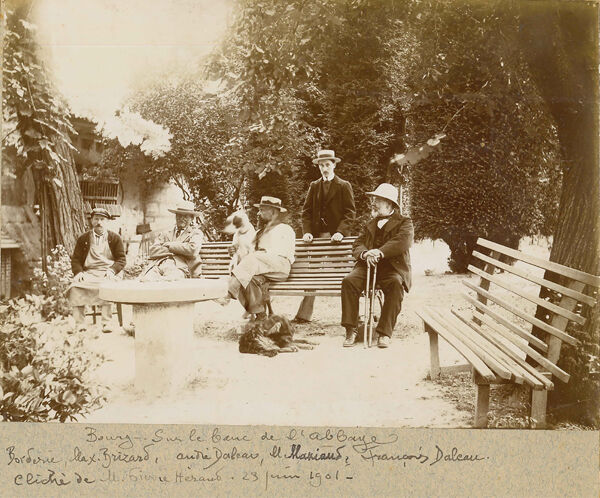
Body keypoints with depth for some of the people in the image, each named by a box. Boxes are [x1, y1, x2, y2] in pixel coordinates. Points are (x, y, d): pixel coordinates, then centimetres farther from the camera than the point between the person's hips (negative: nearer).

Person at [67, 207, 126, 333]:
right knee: (75, 288, -29)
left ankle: (107, 323, -30)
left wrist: (112, 271, -14)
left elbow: (121, 259, 6)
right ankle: (79, 325, -22)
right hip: (89, 273, 2)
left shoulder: (115, 238, 10)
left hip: (108, 273, -2)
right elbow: (75, 259, 13)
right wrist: (79, 272, -9)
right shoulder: (83, 239, 15)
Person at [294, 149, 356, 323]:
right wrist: (307, 231, -5)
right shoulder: (314, 186, 14)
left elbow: (350, 212, -2)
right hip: (317, 235, 3)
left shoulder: (344, 186, 3)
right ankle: (304, 315, 5)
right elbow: (306, 211, 11)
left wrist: (341, 232, -16)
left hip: (337, 236, -3)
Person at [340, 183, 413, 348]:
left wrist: (380, 252, -28)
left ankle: (384, 332, -29)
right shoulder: (370, 225, 25)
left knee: (395, 284, -36)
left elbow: (404, 241, -13)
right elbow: (357, 245, 12)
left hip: (392, 267, -4)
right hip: (367, 266, 4)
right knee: (349, 281, -26)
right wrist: (365, 253, -14)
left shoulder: (404, 222, 8)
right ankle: (351, 331, -22)